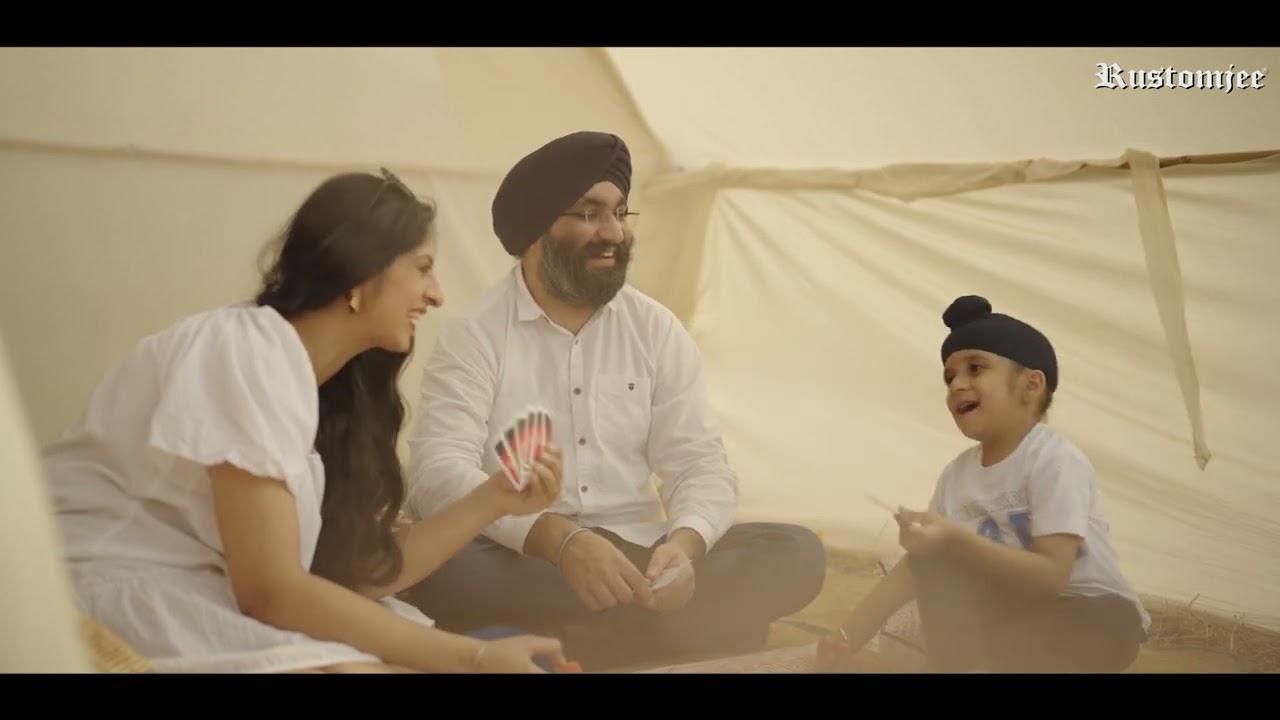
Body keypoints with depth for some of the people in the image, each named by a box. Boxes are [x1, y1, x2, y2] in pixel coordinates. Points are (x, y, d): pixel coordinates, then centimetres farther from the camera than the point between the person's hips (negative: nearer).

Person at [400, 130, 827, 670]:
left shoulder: (657, 330, 7)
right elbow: (439, 474, -18)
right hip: (524, 566, -3)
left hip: (636, 562, 4)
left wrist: (683, 544, -23)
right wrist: (559, 539, -34)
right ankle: (650, 621, -22)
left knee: (795, 554, -17)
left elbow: (700, 464, 1)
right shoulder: (473, 335, -5)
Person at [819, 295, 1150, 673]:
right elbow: (916, 565, 0)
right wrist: (845, 640, -9)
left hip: (1096, 620, -7)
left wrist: (957, 541, -38)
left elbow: (1049, 577, -27)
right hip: (1022, 618, 7)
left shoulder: (1055, 461, -20)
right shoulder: (956, 473, 0)